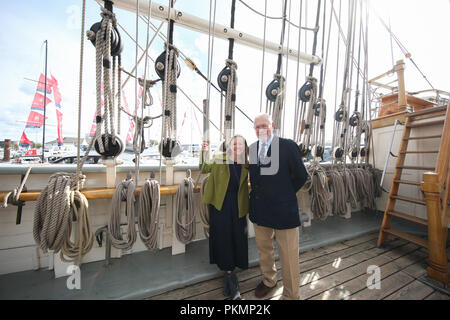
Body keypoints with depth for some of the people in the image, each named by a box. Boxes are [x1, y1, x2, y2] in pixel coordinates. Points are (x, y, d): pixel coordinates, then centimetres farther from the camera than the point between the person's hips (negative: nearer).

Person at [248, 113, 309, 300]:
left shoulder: (288, 146, -11)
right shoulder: (252, 148, 3)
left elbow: (301, 176, -6)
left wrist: (284, 194, 1)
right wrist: (258, 195, 4)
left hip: (283, 210, -4)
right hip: (259, 209, 5)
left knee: (288, 257, 10)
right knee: (264, 250, 23)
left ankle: (291, 295, 36)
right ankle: (268, 280, 50)